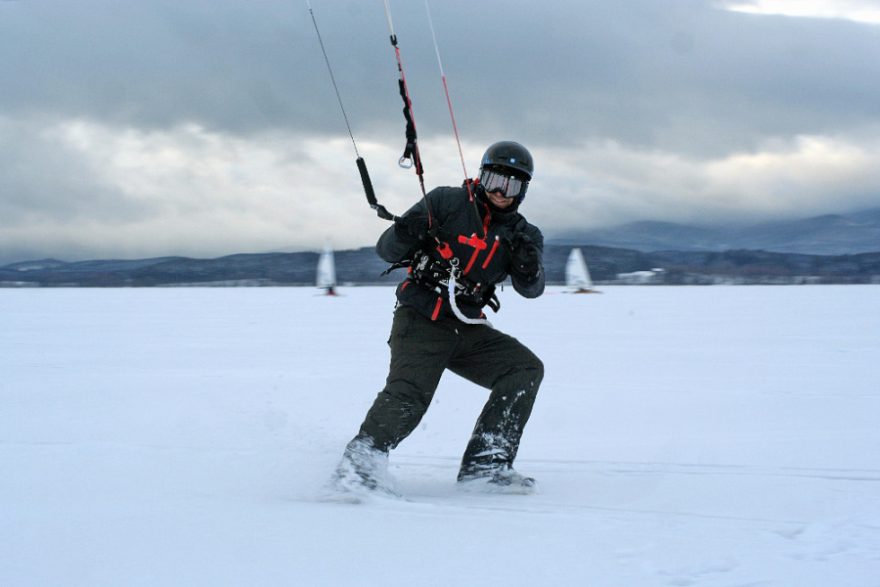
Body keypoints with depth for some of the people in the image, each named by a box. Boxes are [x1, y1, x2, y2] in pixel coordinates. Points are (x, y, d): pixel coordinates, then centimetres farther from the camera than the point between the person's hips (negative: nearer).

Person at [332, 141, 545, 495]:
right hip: (420, 321, -5)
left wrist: (528, 263, -26)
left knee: (526, 369, -12)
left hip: (467, 330, 5)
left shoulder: (521, 234, 9)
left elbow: (531, 289, -4)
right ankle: (358, 464, -18)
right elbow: (387, 250, -3)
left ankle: (484, 464, -14)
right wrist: (405, 234, -26)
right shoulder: (447, 203, -3)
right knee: (408, 397, -29)